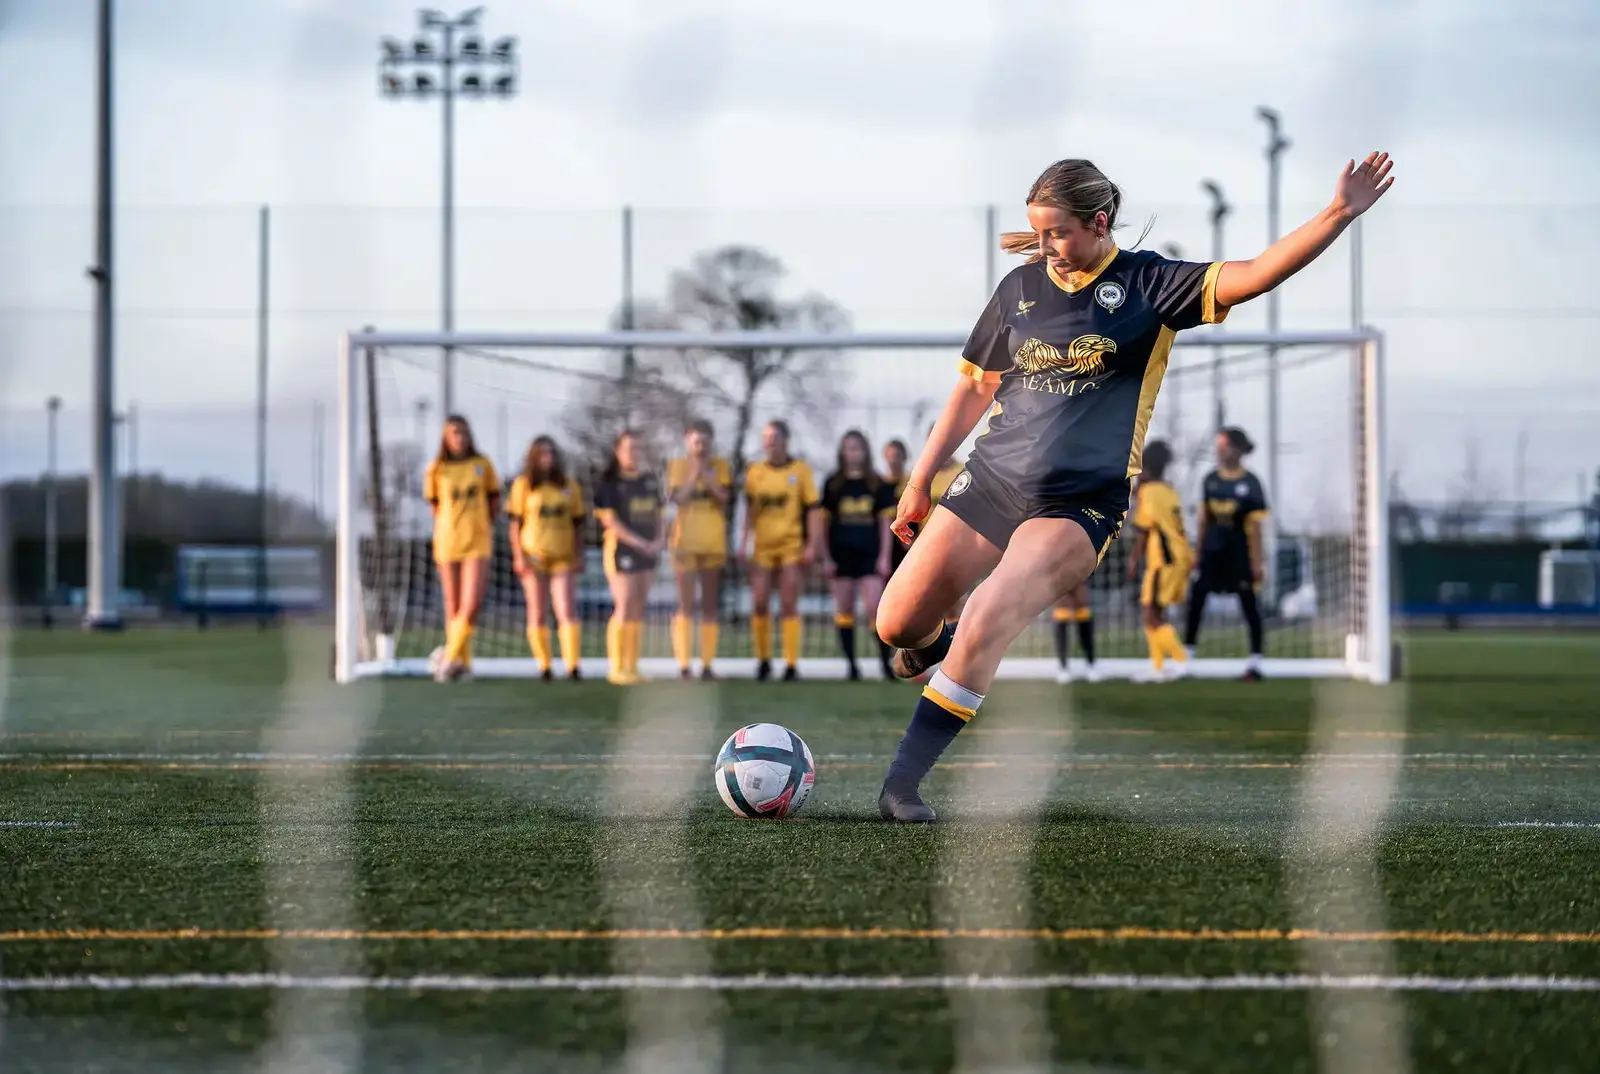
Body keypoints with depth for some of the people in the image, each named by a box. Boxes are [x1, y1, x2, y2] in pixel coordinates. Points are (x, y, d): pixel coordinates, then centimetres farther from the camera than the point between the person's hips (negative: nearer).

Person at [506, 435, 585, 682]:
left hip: (562, 558, 1)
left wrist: (577, 555, 5)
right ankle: (544, 666, 10)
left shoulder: (570, 485, 8)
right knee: (537, 614, 3)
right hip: (533, 557, -1)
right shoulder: (523, 484, 3)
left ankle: (572, 665, -10)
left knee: (567, 612, -9)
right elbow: (515, 523, 3)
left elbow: (577, 523, 12)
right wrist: (518, 556, -5)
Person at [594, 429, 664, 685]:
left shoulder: (649, 481, 12)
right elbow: (610, 520, -12)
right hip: (621, 550, -6)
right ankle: (616, 669, -4)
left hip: (647, 551, 6)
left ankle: (632, 667, 10)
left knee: (638, 610, 6)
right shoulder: (609, 483, -6)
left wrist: (659, 539, -2)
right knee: (624, 608, -9)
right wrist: (640, 543, -17)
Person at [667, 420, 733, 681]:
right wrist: (694, 473, -14)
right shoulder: (677, 466, 2)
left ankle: (707, 665, 8)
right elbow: (677, 498, -11)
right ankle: (684, 666, -6)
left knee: (710, 606, 5)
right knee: (686, 605, -5)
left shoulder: (720, 466, 6)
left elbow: (725, 496, -8)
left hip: (714, 542, 2)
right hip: (685, 540, -2)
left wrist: (706, 473, -14)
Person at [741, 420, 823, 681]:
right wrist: (744, 542, 5)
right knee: (760, 605, 1)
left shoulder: (800, 470, -1)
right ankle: (763, 660, 15)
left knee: (789, 607, -2)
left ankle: (792, 664, 1)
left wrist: (811, 545, -7)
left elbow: (811, 509, -1)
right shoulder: (754, 471, 6)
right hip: (762, 547, 2)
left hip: (791, 546, -2)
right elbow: (750, 510, 12)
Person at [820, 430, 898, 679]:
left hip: (869, 555, -1)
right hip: (842, 555, 1)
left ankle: (886, 661, -5)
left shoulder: (878, 485, 5)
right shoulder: (833, 483, 6)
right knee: (844, 610, 3)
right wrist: (826, 558, 2)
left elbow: (886, 522, 6)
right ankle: (851, 665, 10)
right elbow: (824, 520, 7)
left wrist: (884, 556, -2)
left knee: (874, 609, -11)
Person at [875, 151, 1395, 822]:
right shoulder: (1020, 287, 6)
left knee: (984, 625, -23)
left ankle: (903, 783, -16)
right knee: (897, 624, 3)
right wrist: (921, 478, 17)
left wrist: (1339, 215, -26)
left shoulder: (1148, 285, -4)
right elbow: (976, 386, 16)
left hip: (1078, 506, -4)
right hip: (991, 482, 4)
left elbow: (1251, 277, -14)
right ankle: (932, 644, 42)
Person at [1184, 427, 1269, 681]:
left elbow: (1254, 526, -7)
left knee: (1249, 604, 2)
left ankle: (1255, 663, 9)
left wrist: (1256, 562, -9)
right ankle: (1185, 657, 9)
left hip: (1239, 554, -4)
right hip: (1212, 551, 4)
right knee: (1196, 598, 1)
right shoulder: (1211, 480, 5)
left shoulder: (1250, 484, -8)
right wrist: (1198, 551, 12)